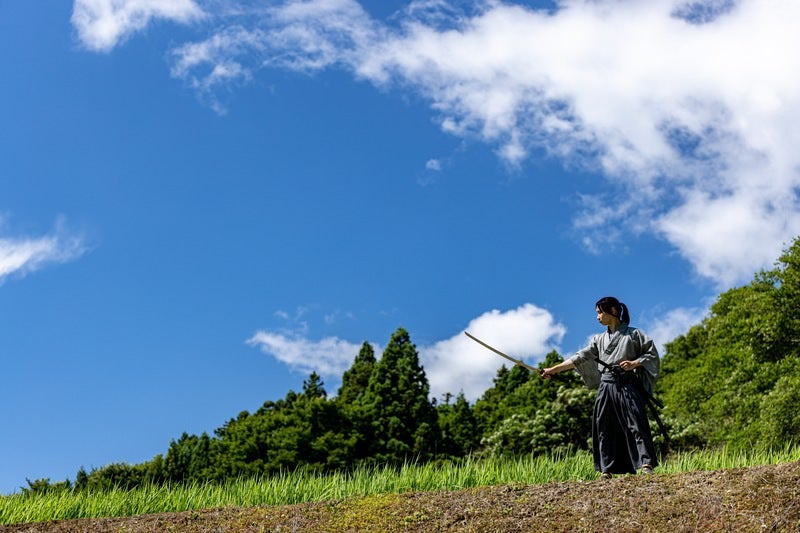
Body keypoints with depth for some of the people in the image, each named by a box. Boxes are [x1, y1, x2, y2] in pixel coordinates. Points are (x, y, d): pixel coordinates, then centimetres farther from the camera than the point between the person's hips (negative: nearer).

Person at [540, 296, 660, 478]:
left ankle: (646, 464, -15)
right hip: (606, 387, 5)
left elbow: (652, 353, 3)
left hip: (627, 386, -5)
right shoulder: (599, 339, 17)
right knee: (605, 428, 0)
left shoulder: (633, 334, 3)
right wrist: (553, 369, 9)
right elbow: (579, 359, 14)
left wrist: (634, 363, -13)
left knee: (636, 424, -14)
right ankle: (606, 470, 3)